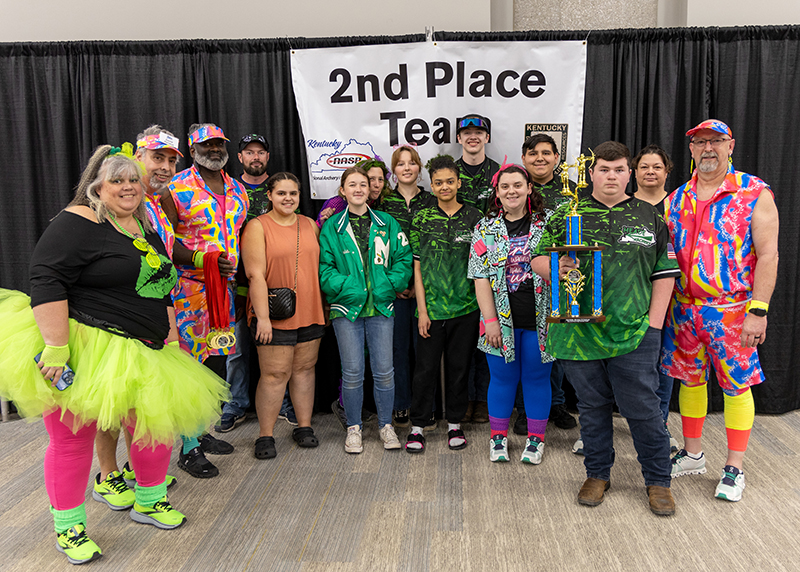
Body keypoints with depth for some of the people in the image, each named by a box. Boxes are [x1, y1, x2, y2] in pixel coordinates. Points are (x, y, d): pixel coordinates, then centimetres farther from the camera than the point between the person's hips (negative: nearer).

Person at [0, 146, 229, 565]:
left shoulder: (146, 231, 15)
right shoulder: (78, 223, -11)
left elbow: (161, 289, 22)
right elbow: (46, 280, -21)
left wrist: (171, 337, 17)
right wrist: (56, 347, -25)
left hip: (140, 356, 8)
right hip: (81, 352, -7)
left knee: (156, 425, 12)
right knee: (73, 438, 4)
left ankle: (148, 502, 36)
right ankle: (68, 527, 26)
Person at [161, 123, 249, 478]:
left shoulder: (237, 191, 14)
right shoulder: (177, 189, -5)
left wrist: (238, 269, 12)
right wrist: (202, 259, -22)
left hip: (224, 288, 7)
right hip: (187, 287, -6)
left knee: (217, 362, 12)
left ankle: (201, 431, 28)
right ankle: (189, 448, 7)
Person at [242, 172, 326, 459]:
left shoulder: (310, 224, 12)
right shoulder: (258, 226, -4)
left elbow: (319, 266, 17)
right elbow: (255, 274, -11)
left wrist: (326, 306, 14)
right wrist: (262, 317, -17)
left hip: (310, 313, 5)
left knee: (304, 368, 12)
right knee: (275, 374, -2)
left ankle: (304, 426, 25)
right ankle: (265, 436, 11)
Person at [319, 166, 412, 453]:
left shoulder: (387, 223, 7)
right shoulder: (332, 227, 3)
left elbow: (403, 259, 5)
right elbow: (324, 267, -1)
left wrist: (388, 285, -9)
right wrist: (346, 288, -14)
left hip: (381, 306, 1)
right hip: (346, 308, -1)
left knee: (384, 370, 5)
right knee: (352, 372, 4)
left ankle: (386, 424, 23)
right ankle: (353, 427, 22)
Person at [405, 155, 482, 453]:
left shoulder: (474, 218, 3)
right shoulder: (422, 219, 2)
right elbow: (417, 268, 1)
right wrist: (422, 310, -5)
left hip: (467, 309, 1)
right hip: (431, 308, -1)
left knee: (459, 367, 11)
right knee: (426, 368, 4)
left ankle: (455, 423, 27)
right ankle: (417, 426, 19)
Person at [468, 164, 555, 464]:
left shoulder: (549, 222, 2)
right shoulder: (486, 228, 3)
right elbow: (481, 277, -1)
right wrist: (490, 320, -8)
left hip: (540, 318, 0)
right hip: (501, 319, 0)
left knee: (537, 377, 9)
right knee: (503, 377, 10)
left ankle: (536, 438, 26)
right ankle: (498, 436, 27)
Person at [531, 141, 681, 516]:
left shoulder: (649, 216, 8)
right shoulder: (567, 215, 7)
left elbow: (664, 272, 7)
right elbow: (537, 258, 7)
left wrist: (654, 323, 0)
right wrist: (555, 267, -16)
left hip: (635, 334, 0)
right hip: (580, 331, 1)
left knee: (643, 408, 4)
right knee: (592, 407, 13)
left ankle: (658, 481, 24)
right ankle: (597, 475, 30)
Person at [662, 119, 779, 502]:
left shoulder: (755, 194, -5)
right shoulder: (676, 199, 8)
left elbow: (768, 255, -9)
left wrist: (758, 311, -16)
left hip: (733, 311, -4)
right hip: (684, 310, 5)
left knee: (736, 386, 5)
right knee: (689, 380, 13)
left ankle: (735, 468, 20)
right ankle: (692, 455, 29)